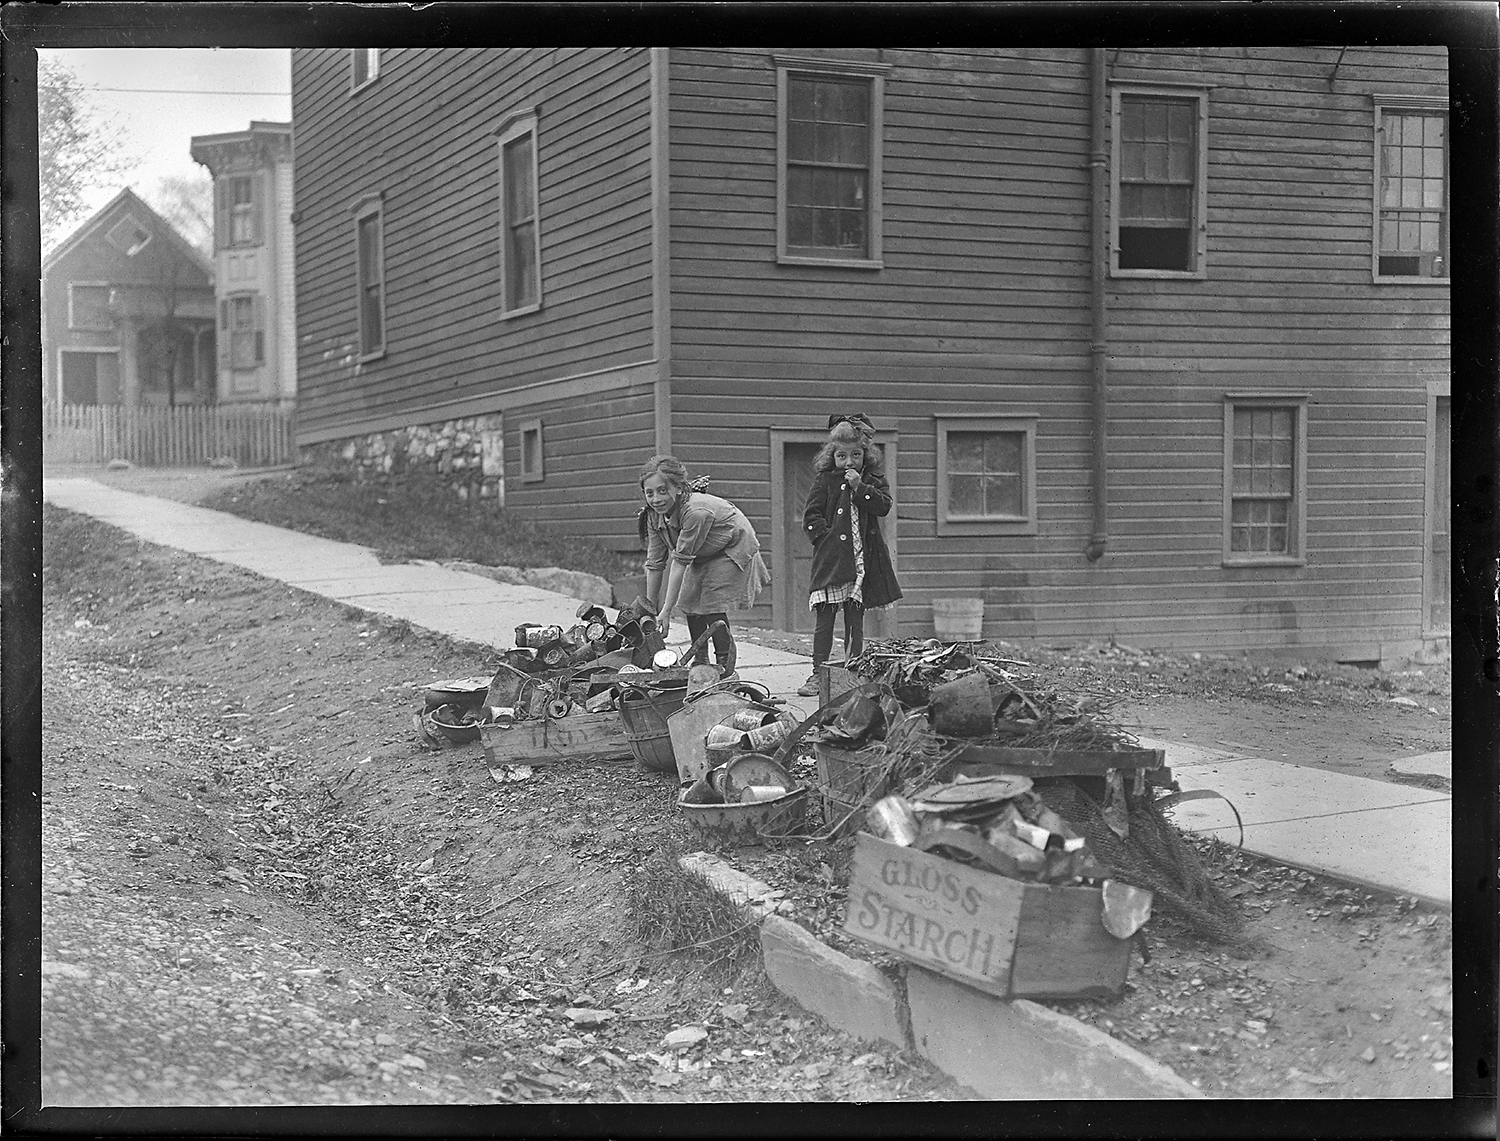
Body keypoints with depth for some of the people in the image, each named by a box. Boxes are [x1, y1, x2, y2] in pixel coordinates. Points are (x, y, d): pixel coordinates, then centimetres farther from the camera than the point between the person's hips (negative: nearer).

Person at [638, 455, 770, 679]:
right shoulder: (654, 515, -17)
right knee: (691, 602, 1)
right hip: (703, 554, 7)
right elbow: (655, 562, -13)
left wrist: (666, 612, -36)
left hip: (733, 548, -7)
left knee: (712, 604, -16)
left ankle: (724, 666, -6)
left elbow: (680, 560, -39)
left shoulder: (695, 510, -40)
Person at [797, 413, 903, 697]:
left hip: (863, 560, 2)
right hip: (830, 558, -2)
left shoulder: (874, 479, 9)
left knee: (855, 620, 7)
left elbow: (884, 506, -7)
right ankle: (818, 674, 2)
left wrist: (859, 487, -14)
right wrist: (827, 535, -10)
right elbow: (811, 516, 1)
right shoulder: (825, 480, 3)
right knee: (825, 618, -2)